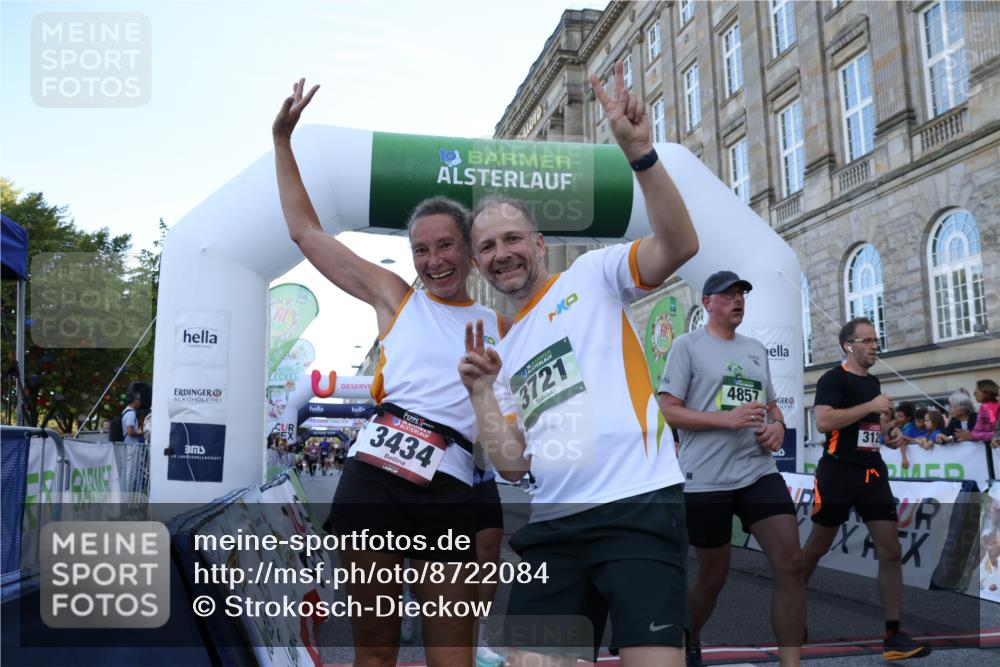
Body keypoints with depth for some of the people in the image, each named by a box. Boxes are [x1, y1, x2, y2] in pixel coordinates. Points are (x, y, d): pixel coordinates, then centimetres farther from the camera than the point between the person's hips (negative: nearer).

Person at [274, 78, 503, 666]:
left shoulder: (500, 326, 14)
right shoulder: (396, 299, 13)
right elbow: (307, 232, 16)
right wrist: (283, 141, 17)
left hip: (447, 491, 0)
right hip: (372, 476, 1)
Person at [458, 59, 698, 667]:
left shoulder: (592, 275, 6)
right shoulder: (505, 351, 20)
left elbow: (679, 246, -14)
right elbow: (512, 464, 14)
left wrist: (639, 150, -22)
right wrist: (482, 391, 3)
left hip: (637, 508, -5)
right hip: (553, 526, 6)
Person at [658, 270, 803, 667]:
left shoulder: (757, 349, 16)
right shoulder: (687, 345, -3)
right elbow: (669, 411, -9)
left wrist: (777, 425, 1)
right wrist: (728, 418, -19)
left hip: (760, 472, 5)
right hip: (706, 480, -5)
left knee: (791, 565, -8)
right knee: (713, 576, 9)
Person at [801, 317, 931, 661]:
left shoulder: (873, 382, 14)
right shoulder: (833, 378, -11)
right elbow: (823, 421, -26)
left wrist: (888, 433, 9)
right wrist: (871, 406, -23)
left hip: (873, 473, 7)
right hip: (838, 472, -7)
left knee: (891, 551, -1)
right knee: (817, 547, 7)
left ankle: (893, 635, 4)